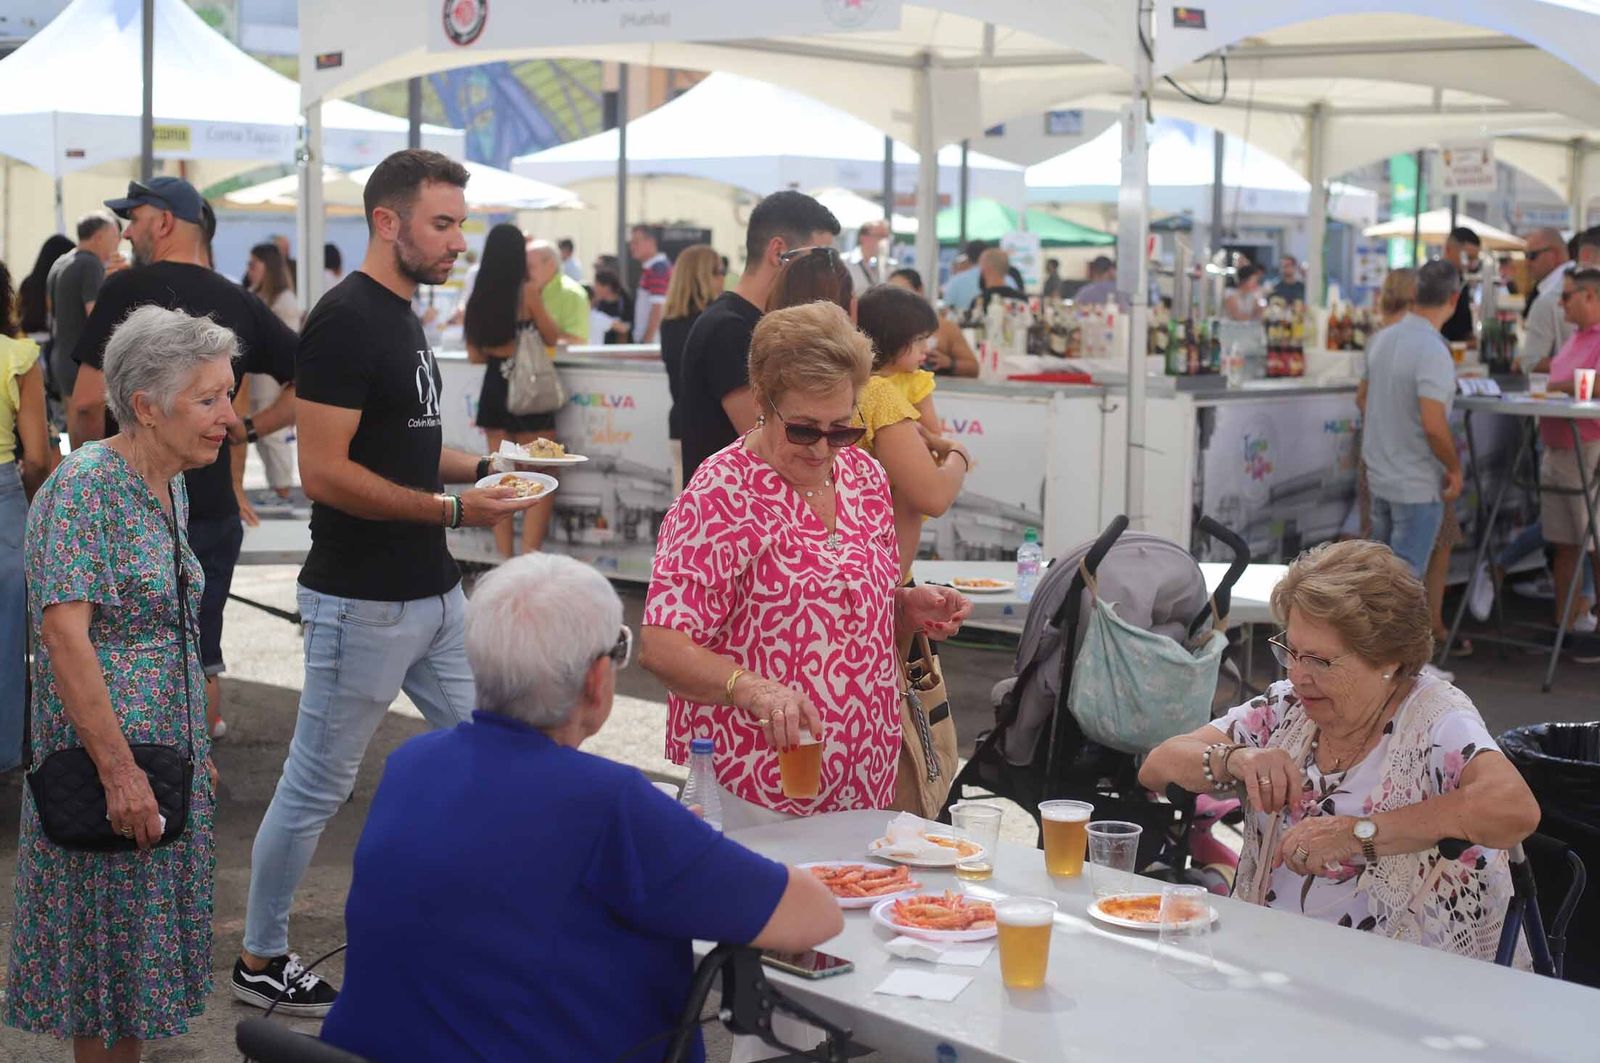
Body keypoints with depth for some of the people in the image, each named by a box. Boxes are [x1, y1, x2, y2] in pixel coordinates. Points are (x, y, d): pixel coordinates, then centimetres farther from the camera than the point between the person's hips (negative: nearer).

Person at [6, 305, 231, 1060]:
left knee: (145, 946, 15)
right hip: (105, 752, -8)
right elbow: (65, 635, -23)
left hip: (171, 754, 8)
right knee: (109, 951, 2)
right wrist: (120, 772, -24)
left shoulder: (171, 488, 9)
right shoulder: (84, 486, -17)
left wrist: (197, 752, 17)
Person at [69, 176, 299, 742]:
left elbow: (87, 403, -15)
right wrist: (248, 430, 8)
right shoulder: (241, 304, 5)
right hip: (214, 509, 5)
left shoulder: (127, 289, -11)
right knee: (202, 656, 14)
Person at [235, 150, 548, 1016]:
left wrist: (477, 468, 8)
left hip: (433, 593, 9)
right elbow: (324, 473, -23)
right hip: (362, 603, -9)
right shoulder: (345, 321, -17)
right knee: (317, 785, 3)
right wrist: (452, 508, -20)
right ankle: (260, 960, 18)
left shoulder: (401, 317, 13)